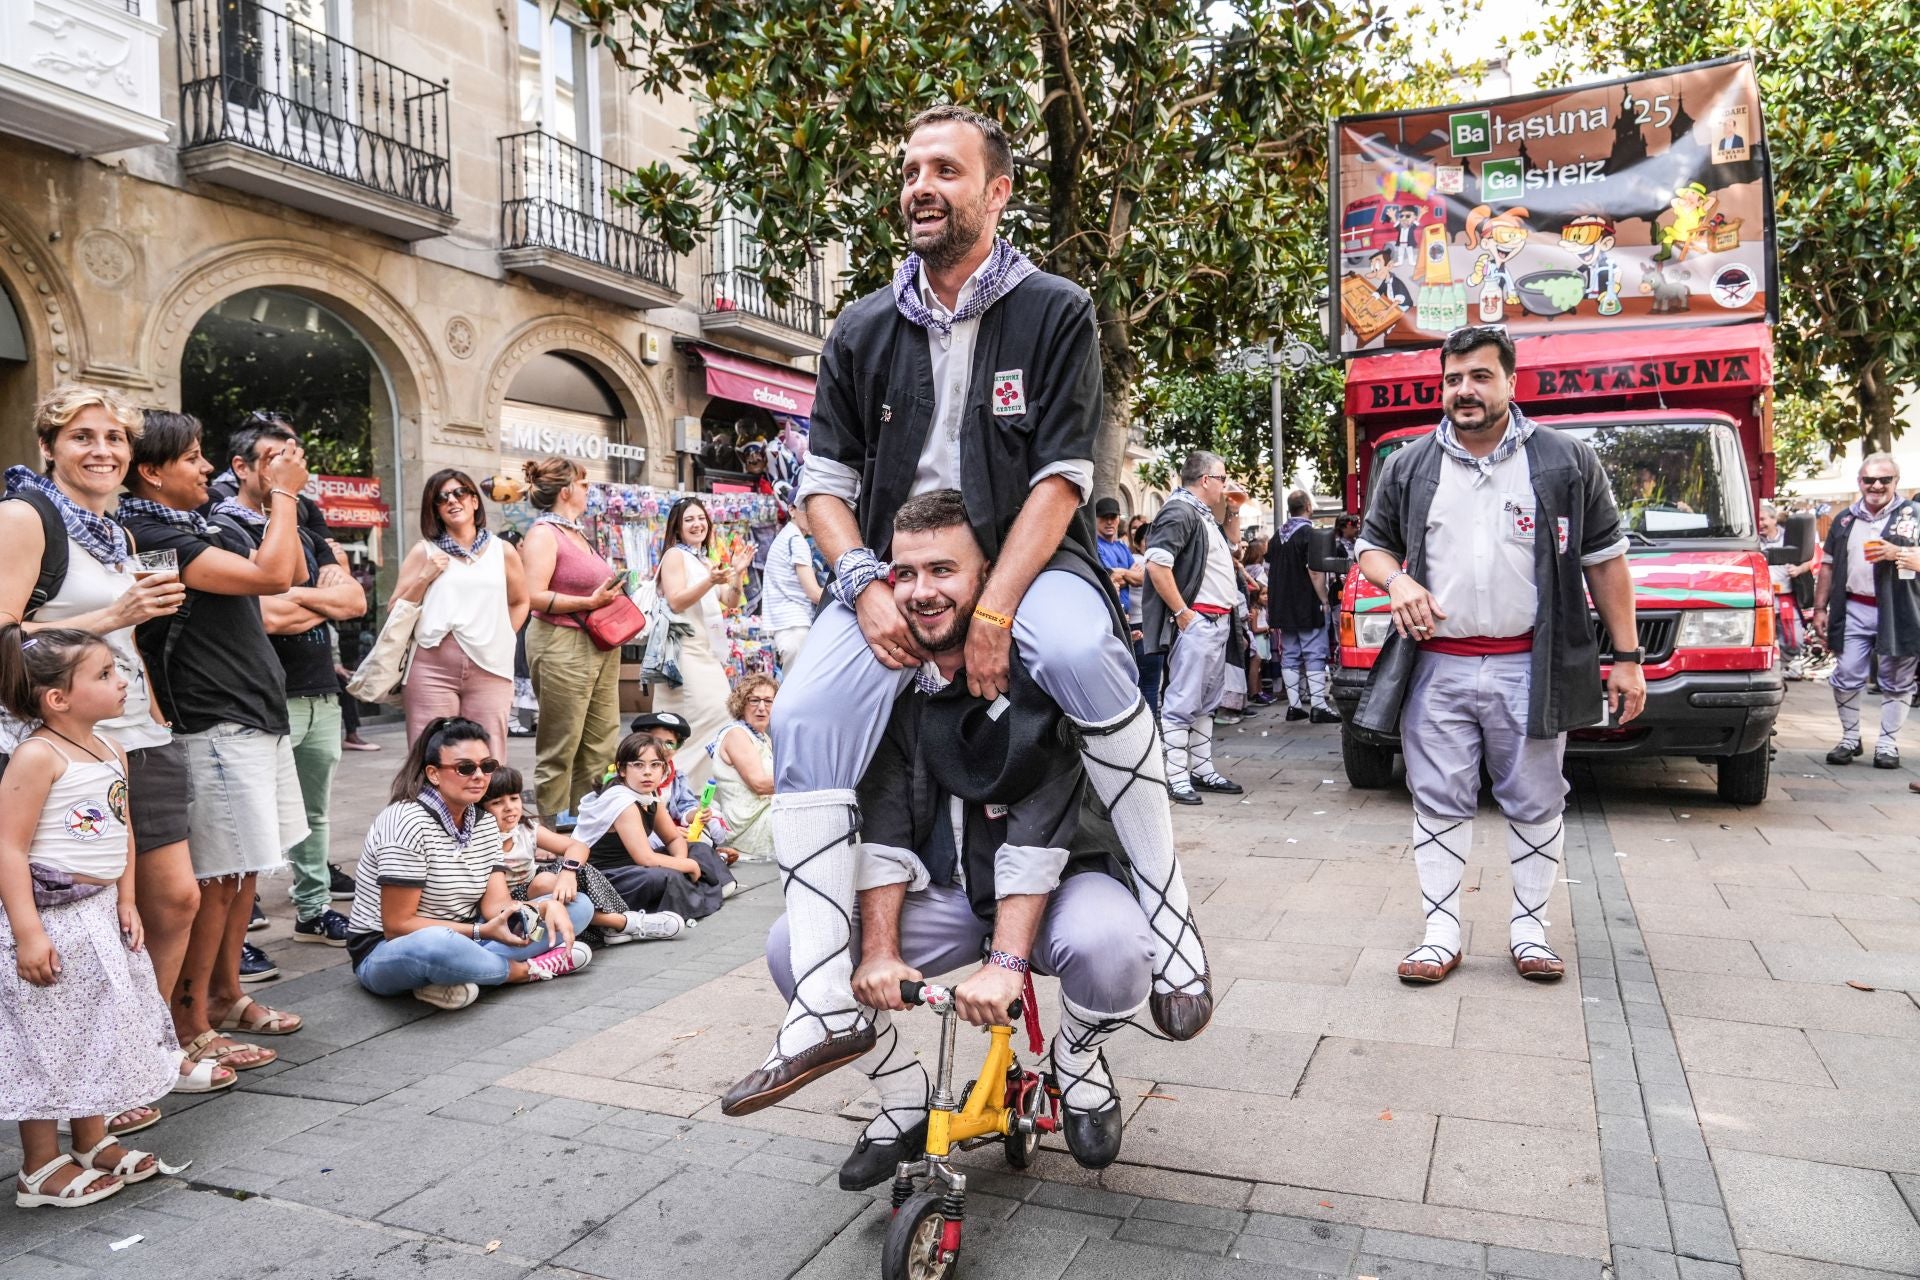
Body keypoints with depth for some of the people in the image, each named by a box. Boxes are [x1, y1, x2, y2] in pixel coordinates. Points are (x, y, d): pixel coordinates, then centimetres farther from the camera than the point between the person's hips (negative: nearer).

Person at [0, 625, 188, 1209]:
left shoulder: (112, 752, 6)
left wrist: (126, 901, 6)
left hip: (102, 913, 8)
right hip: (53, 916, -8)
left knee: (99, 1030, 18)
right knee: (49, 1037, 3)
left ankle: (94, 1143, 34)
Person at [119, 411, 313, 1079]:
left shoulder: (207, 525, 14)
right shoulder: (153, 537, -16)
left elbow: (291, 569, 18)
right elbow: (272, 575, -23)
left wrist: (282, 496, 9)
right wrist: (284, 495, -10)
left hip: (256, 720, 10)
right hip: (216, 728, -10)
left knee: (243, 870, 16)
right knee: (217, 877, -4)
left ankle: (227, 996, 27)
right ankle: (189, 1025, 7)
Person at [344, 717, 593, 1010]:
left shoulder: (485, 822, 5)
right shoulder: (409, 822, -19)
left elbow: (495, 903, -6)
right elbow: (397, 925, -21)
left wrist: (545, 907, -26)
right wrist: (481, 932, -26)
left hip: (459, 940, 8)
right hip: (387, 952, -8)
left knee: (579, 907, -2)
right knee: (434, 946, -45)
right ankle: (526, 970, -15)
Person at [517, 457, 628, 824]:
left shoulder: (579, 534, 18)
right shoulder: (544, 533, -8)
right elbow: (533, 596, -18)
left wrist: (611, 597, 12)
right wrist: (590, 602, -19)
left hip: (600, 646, 9)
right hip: (562, 646, -9)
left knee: (601, 745, 9)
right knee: (559, 749, -2)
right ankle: (555, 827, 6)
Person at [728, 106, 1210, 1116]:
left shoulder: (1055, 313, -1)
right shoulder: (864, 330, 9)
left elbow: (1060, 479, -10)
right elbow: (824, 478, 8)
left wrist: (992, 612, -22)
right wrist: (866, 585, -11)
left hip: (1025, 559, -3)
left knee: (1079, 653, -37)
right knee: (804, 719, -22)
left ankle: (1166, 915, -20)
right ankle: (827, 1010, -16)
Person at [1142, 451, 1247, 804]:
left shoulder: (1204, 515, 20)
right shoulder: (1180, 511, -12)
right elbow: (1156, 564, -23)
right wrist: (1181, 612, -21)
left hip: (1218, 623, 11)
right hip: (1196, 623, -11)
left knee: (1207, 702, 14)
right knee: (1183, 702, -8)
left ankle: (1202, 770, 22)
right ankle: (1175, 778, -5)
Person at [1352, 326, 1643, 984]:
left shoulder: (1568, 462, 4)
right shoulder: (1409, 466, 8)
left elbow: (1605, 560, 6)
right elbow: (1372, 545, 16)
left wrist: (1627, 656, 2)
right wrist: (1397, 581, -8)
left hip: (1530, 671, -1)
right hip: (1436, 669, 1)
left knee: (1535, 805, 7)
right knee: (1440, 804, 4)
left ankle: (1529, 928, 22)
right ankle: (1441, 933, 13)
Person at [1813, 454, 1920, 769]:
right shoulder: (1845, 520, 12)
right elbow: (1828, 566, 15)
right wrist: (1820, 608, 11)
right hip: (1854, 610, 3)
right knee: (1846, 678, 3)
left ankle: (1888, 744, 15)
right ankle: (1850, 739, 16)